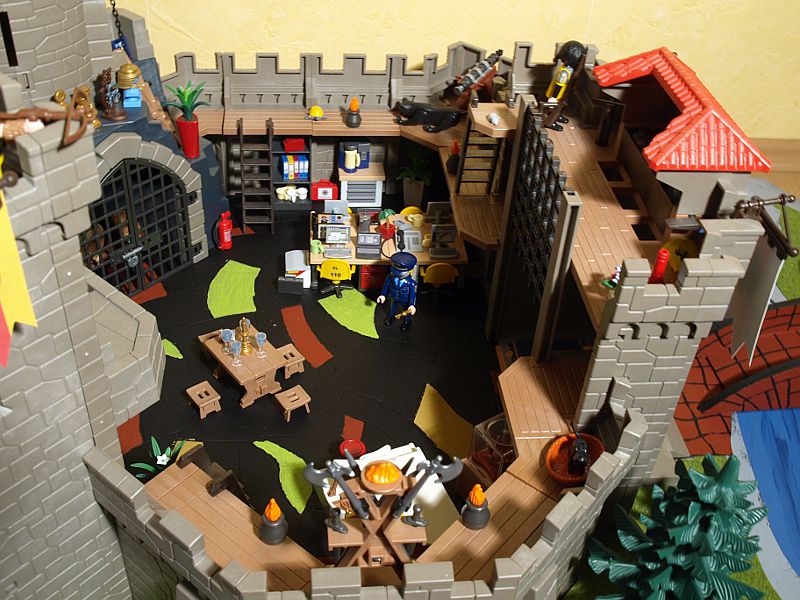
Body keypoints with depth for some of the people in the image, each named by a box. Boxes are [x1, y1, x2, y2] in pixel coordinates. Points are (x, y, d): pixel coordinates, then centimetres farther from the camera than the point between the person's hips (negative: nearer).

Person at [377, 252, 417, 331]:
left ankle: (406, 322, 55)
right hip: (393, 299, 3)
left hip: (404, 301, -3)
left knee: (406, 313, 24)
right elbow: (386, 285, -10)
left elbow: (413, 294, -27)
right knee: (391, 309, 33)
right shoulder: (391, 277, -27)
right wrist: (383, 295, -3)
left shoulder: (411, 282, -37)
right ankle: (390, 316, 65)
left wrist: (412, 305, -30)